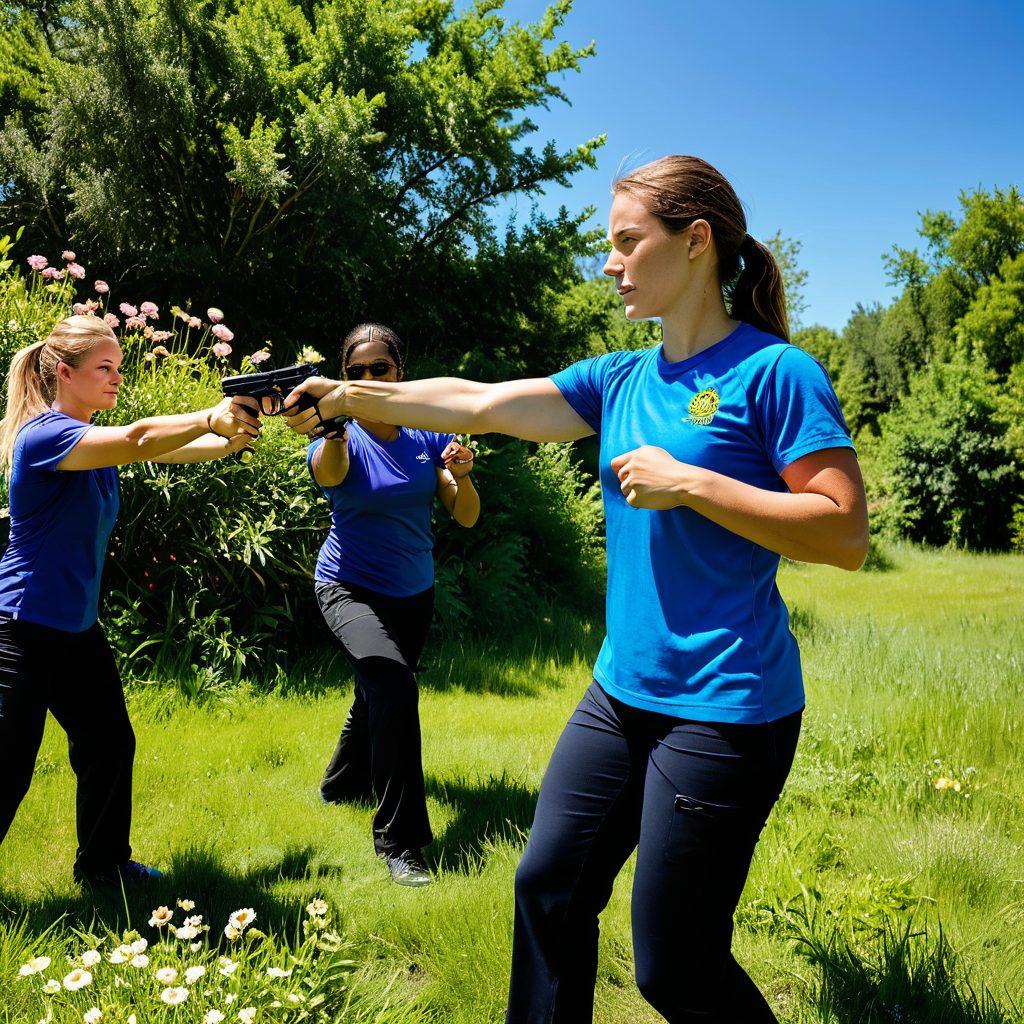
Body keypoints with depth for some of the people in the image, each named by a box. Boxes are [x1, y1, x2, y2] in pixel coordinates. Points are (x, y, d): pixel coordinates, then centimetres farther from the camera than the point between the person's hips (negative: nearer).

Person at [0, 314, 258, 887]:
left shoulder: (94, 441, 9)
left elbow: (172, 449, 1)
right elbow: (139, 441, -34)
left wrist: (230, 437, -14)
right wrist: (211, 417, -37)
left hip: (77, 625, 9)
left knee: (110, 744, 14)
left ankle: (104, 863, 31)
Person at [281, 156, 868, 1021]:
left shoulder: (774, 372, -11)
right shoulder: (623, 381, 9)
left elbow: (847, 534, -16)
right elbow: (480, 403, 10)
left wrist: (689, 483, -20)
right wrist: (350, 395, 8)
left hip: (725, 710, -7)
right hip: (621, 693, 7)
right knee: (548, 887, 16)